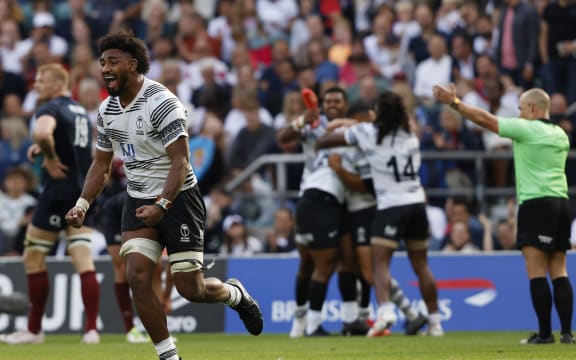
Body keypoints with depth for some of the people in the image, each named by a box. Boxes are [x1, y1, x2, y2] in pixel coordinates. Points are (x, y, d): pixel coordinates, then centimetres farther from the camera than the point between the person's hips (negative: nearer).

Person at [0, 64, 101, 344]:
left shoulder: (50, 109, -10)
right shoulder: (81, 111, 17)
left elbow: (41, 133, -33)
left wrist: (50, 157, -16)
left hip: (59, 190, -7)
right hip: (84, 192, 7)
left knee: (33, 258, 4)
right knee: (84, 262, 2)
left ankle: (34, 330, 7)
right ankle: (91, 329, -6)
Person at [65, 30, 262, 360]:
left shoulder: (161, 103, -18)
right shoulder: (107, 110, 5)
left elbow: (180, 162, -22)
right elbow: (102, 164, 16)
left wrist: (162, 205, -34)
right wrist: (82, 204, 1)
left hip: (178, 198, -6)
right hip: (139, 202, 6)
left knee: (191, 289, -4)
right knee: (138, 277, -13)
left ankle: (236, 294, 31)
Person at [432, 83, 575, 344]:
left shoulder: (527, 129, -6)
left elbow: (485, 119, -4)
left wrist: (453, 102, 3)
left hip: (536, 203, -7)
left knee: (536, 272, -6)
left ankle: (545, 333, -10)